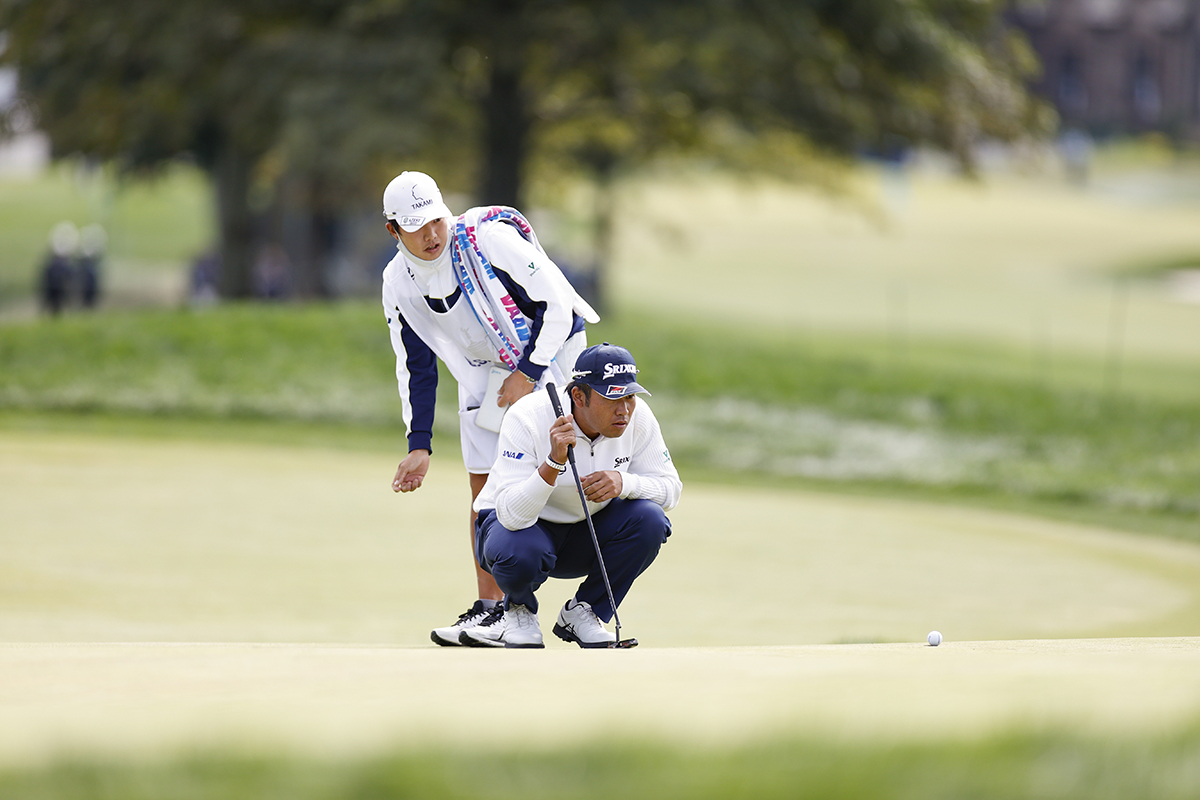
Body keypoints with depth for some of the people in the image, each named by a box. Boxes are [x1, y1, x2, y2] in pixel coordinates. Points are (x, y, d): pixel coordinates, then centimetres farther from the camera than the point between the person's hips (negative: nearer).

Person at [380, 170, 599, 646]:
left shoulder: (489, 239, -24)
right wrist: (419, 445, -1)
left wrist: (526, 374, -21)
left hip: (550, 352, -6)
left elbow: (556, 304, -20)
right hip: (483, 371, 6)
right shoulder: (399, 284, -6)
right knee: (484, 485, 3)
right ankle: (489, 606, 10)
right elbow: (415, 367, 4)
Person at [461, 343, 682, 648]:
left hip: (586, 537, 4)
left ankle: (582, 613, -1)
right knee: (522, 552, -39)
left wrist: (624, 482, -32)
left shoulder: (638, 416, -15)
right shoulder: (528, 418, -28)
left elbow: (670, 488, -11)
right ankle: (518, 611, 0)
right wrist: (554, 462, -48)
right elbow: (511, 514, -34)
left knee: (649, 519, -24)